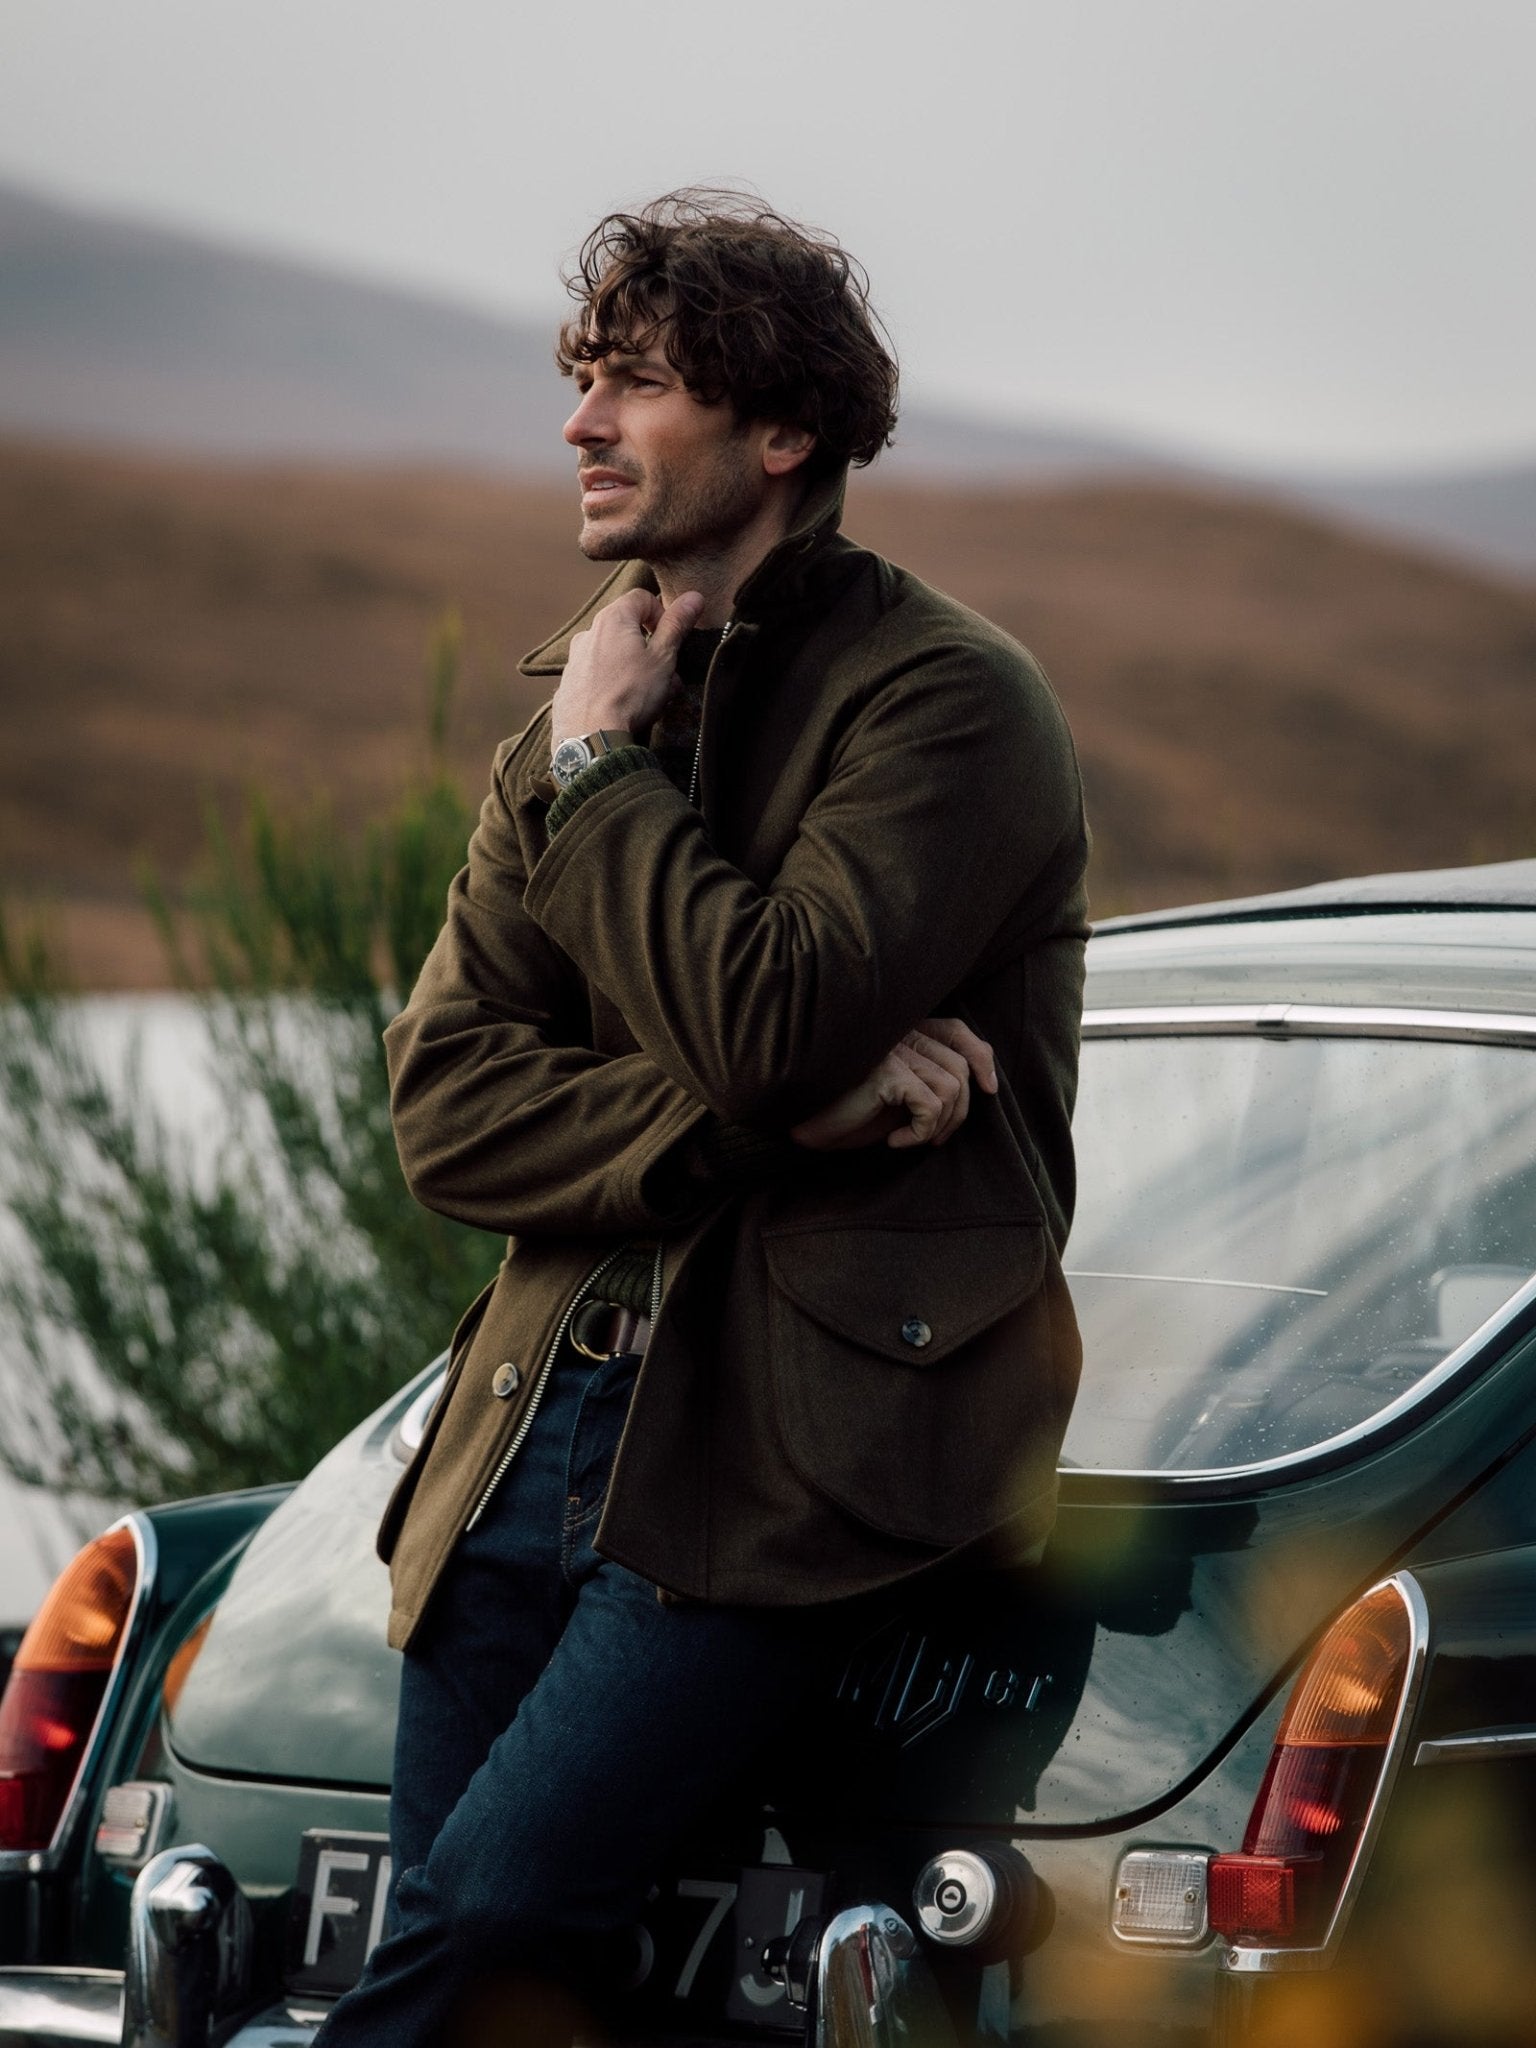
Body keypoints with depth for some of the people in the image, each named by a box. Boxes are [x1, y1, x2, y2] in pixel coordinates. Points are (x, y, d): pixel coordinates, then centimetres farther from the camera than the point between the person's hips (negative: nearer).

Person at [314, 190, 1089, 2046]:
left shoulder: (945, 699, -4)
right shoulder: (566, 731, 17)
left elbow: (770, 1022, -20)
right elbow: (445, 1104, 5)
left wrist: (604, 764, -6)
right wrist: (769, 1120, -11)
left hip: (790, 1451, -6)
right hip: (537, 1425, 7)